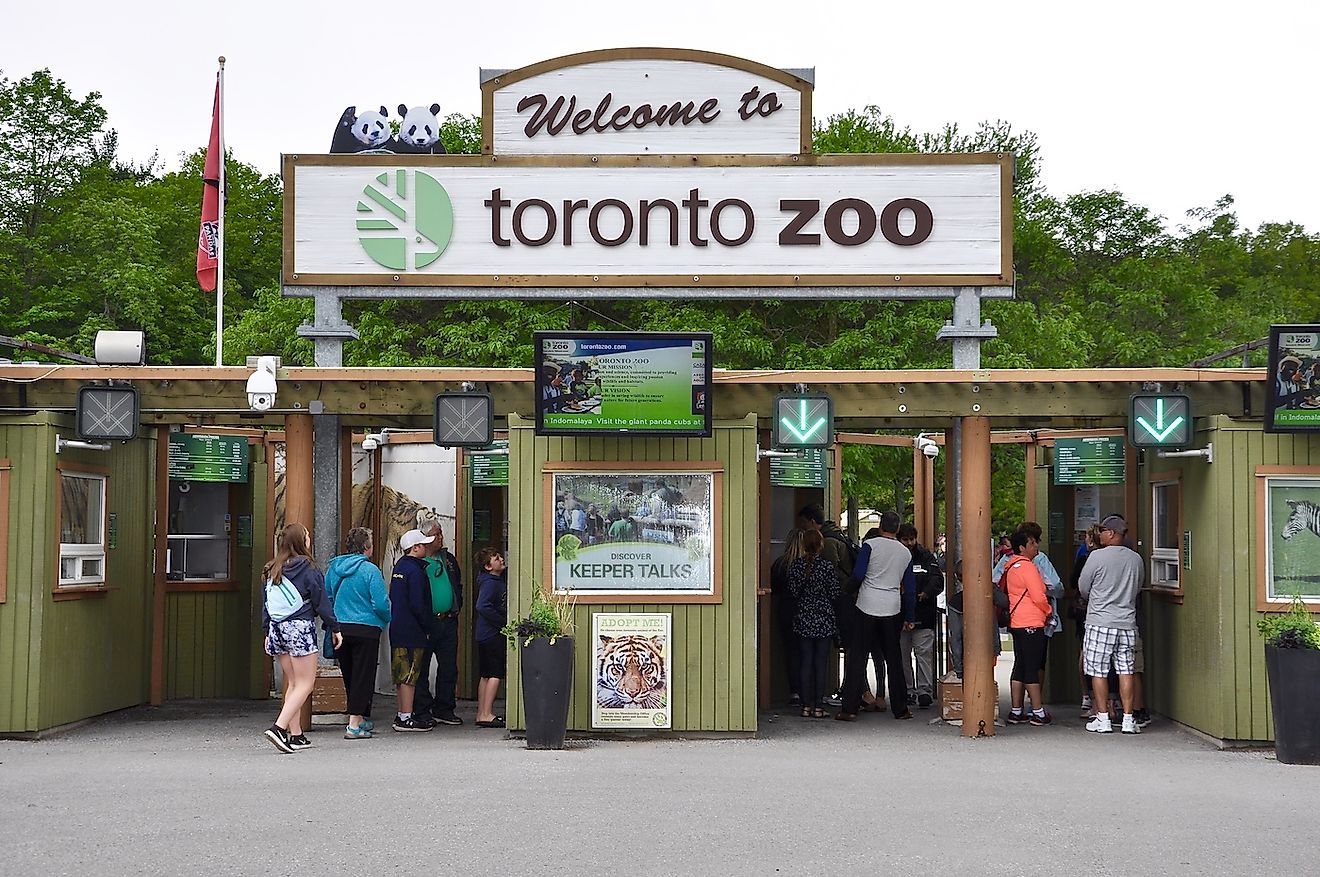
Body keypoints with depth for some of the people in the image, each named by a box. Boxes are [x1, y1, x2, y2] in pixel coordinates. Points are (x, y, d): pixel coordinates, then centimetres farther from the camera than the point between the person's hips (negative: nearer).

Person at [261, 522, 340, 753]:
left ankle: (296, 735, 13)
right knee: (305, 684, -3)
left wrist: (268, 632, 20)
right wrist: (335, 628, 3)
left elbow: (266, 603, 14)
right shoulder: (307, 569, -8)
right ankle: (279, 728, -18)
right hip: (300, 628, -7)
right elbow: (321, 602, -6)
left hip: (277, 629, 7)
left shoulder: (273, 571, 10)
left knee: (293, 683, 14)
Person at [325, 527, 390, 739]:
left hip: (339, 628, 6)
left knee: (349, 675, 17)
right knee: (363, 675, 0)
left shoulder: (333, 568, 4)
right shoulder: (370, 570, -13)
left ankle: (362, 719, 29)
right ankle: (354, 725, -5)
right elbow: (381, 604, -14)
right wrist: (386, 620, 5)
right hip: (365, 630, -6)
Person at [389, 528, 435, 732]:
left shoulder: (399, 566, 14)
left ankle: (402, 714, 21)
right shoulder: (415, 570, -16)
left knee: (403, 675, 15)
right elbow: (417, 605, -20)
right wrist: (428, 624, -7)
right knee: (410, 675, -6)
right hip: (412, 631, -10)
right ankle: (406, 718, -4)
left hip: (398, 629, 10)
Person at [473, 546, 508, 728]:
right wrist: (504, 623, -20)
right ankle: (486, 714, -8)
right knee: (495, 674, -7)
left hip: (487, 634, 9)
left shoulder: (499, 579, 11)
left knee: (486, 675, 11)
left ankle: (482, 713, 15)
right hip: (492, 634, -9)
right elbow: (483, 607, -27)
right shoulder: (490, 583, -16)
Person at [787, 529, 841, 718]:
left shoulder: (795, 566, -3)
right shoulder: (828, 567, -9)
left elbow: (793, 592, -2)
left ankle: (806, 706, 7)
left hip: (802, 621, 2)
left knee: (805, 662, 7)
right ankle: (818, 707, 2)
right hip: (824, 621, -2)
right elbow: (834, 594, -7)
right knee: (820, 663, 2)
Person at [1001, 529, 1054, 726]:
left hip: (1016, 623, 9)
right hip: (1032, 623, -9)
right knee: (1032, 668, -5)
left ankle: (1016, 712, 13)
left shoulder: (1010, 567, 13)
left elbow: (1004, 592, 21)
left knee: (1020, 667, 11)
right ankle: (1038, 713, -1)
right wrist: (1048, 611, 3)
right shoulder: (1027, 566, -14)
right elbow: (1039, 597, -17)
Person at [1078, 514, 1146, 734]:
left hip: (1100, 623, -4)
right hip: (1127, 623, 4)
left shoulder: (1097, 556, -9)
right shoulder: (1135, 559, 4)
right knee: (1126, 671, 6)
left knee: (1099, 672, 3)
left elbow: (1083, 587, 0)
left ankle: (1102, 719, 4)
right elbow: (1138, 588, 16)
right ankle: (1128, 719, 5)